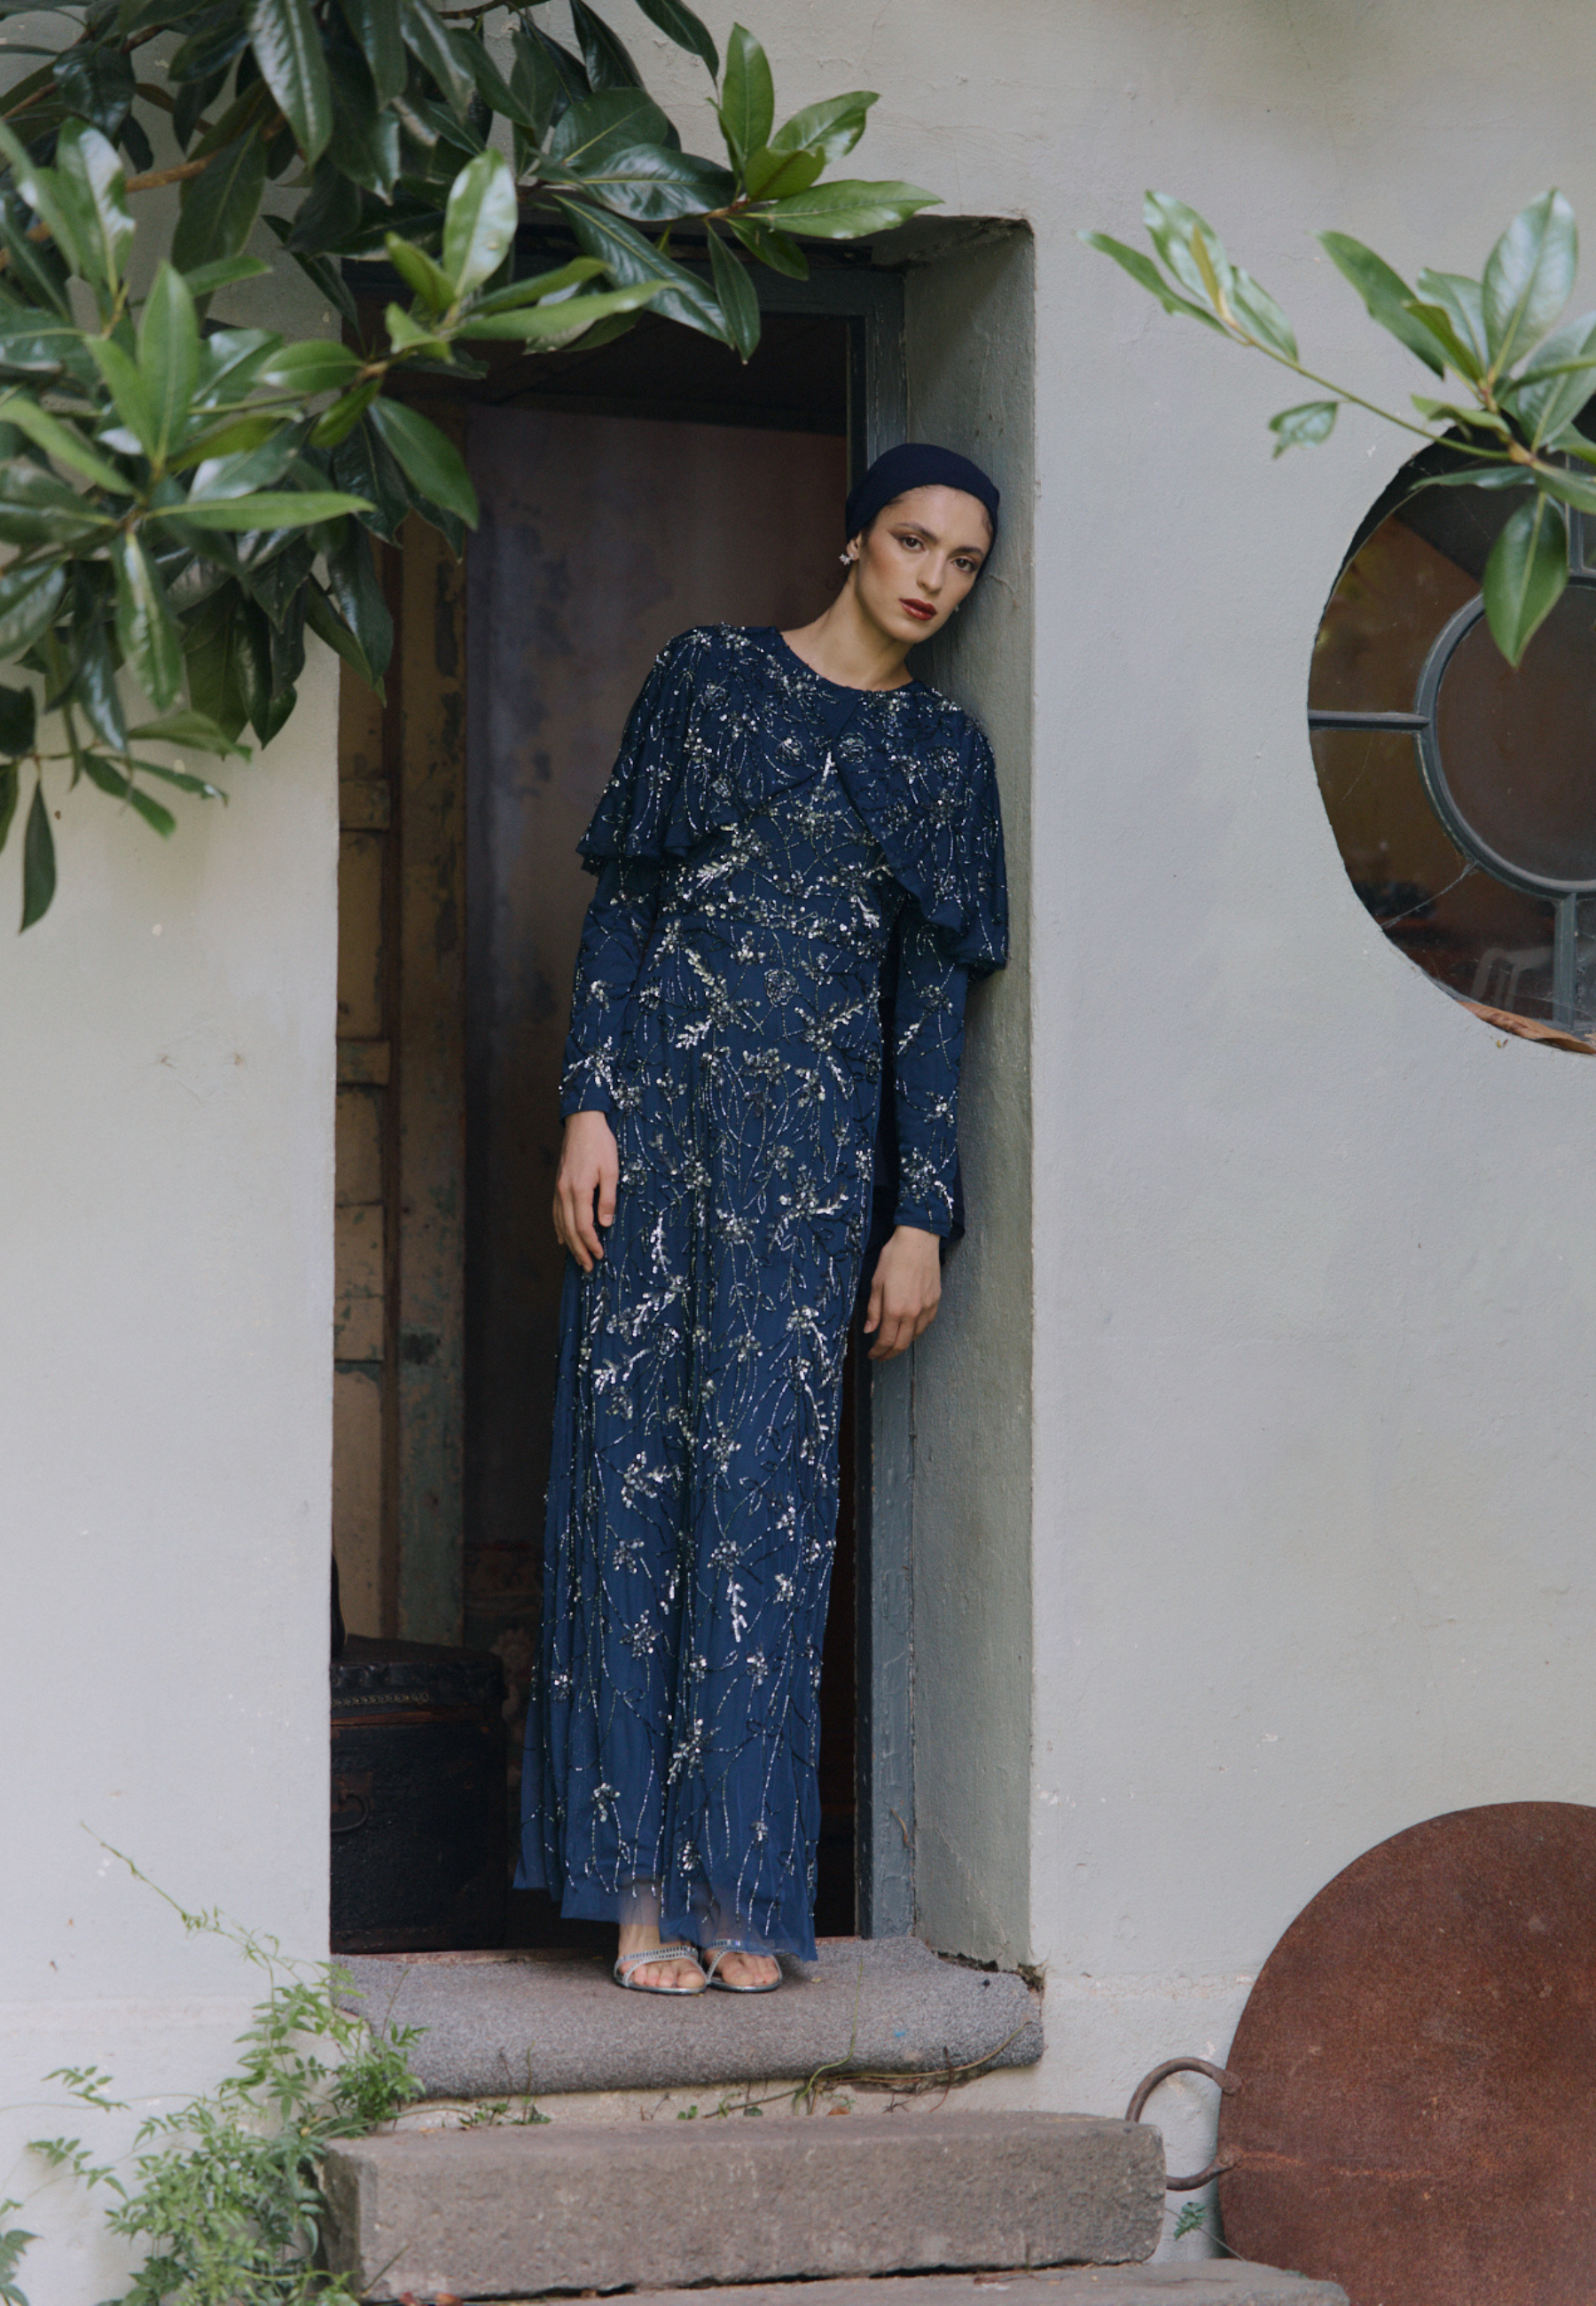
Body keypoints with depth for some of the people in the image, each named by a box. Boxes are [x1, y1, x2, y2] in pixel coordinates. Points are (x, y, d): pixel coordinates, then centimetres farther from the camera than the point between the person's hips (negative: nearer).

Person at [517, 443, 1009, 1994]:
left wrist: (927, 1215, 2)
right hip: (665, 1097, -1)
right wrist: (590, 1103, -7)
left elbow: (936, 993, 9)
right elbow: (621, 902, 3)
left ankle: (739, 1888, -2)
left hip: (816, 1134, 1)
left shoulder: (946, 750, 12)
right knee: (636, 1461, -4)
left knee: (767, 1485, -5)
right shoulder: (712, 676, 7)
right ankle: (641, 1881, -2)